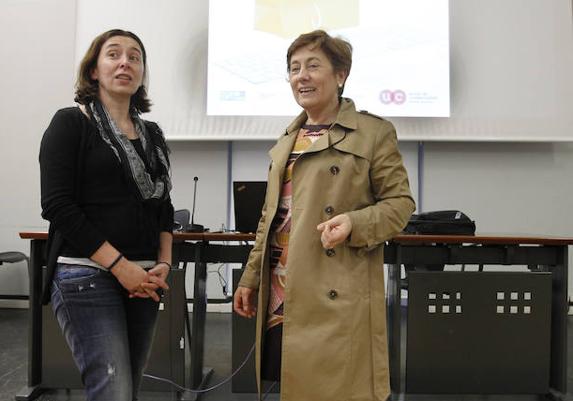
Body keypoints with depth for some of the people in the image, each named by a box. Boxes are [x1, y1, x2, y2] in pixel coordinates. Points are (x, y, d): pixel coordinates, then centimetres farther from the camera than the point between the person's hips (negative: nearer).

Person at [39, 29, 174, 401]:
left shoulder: (152, 134, 15)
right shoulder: (70, 123, -2)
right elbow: (58, 206, -10)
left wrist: (163, 264, 1)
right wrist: (120, 266, -15)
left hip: (144, 279, 6)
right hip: (87, 274, -5)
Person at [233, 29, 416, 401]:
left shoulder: (374, 132, -3)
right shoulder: (288, 140, 17)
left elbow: (400, 201, -3)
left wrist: (355, 224, -22)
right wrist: (251, 278, 16)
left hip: (337, 299, -6)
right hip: (283, 299, 6)